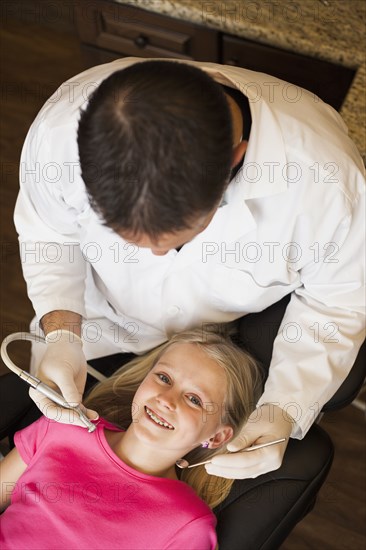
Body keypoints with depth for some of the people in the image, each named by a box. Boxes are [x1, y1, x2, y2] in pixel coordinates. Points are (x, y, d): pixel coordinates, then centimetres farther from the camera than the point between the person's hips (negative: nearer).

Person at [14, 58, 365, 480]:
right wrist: (62, 333, -28)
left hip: (245, 335, -1)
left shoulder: (324, 178, -39)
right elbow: (47, 234, -12)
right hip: (105, 322, 2)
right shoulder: (60, 128, -35)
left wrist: (285, 411, -29)